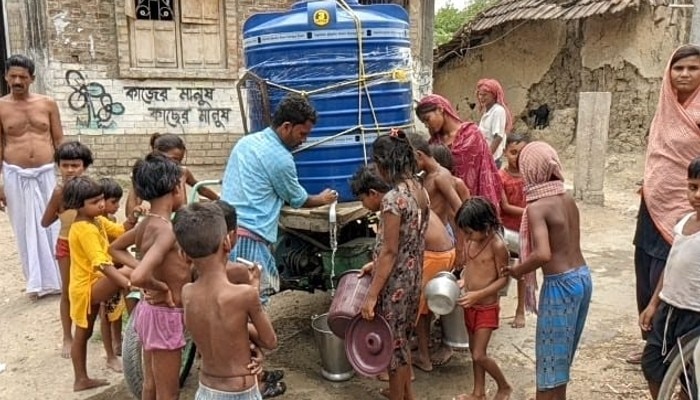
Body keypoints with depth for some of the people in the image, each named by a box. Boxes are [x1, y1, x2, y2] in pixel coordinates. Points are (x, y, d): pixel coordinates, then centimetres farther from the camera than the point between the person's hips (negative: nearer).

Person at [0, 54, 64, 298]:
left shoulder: (48, 104, 3)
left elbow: (59, 141, 6)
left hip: (47, 173, 1)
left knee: (53, 225, 6)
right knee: (27, 229, 7)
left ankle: (60, 278, 18)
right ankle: (38, 282, 18)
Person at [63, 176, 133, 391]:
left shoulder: (97, 220, 6)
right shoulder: (85, 229, -24)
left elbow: (121, 231, 4)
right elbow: (101, 263, -35)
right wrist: (125, 281, -43)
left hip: (89, 286, 10)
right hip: (88, 287, -10)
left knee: (83, 334, 21)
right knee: (126, 272, -32)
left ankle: (81, 379, 34)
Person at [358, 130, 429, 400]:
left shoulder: (393, 199, -24)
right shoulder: (420, 191, 3)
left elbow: (390, 251, -23)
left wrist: (372, 295, -18)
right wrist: (377, 265, 17)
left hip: (395, 282, -9)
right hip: (413, 276, 9)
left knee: (393, 342, 10)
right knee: (401, 338, 24)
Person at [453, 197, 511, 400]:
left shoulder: (497, 245, -22)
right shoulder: (471, 241, -2)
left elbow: (503, 279, -18)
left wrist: (478, 294, -25)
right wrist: (462, 281, -6)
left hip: (487, 308, -7)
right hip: (470, 306, 7)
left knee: (479, 355, -1)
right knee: (474, 351, 17)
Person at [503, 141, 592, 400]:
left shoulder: (536, 207, -18)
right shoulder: (568, 199, 5)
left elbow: (543, 254, -29)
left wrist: (518, 270, -13)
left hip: (561, 285, -8)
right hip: (582, 277, 8)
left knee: (550, 355, 9)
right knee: (562, 353, 23)